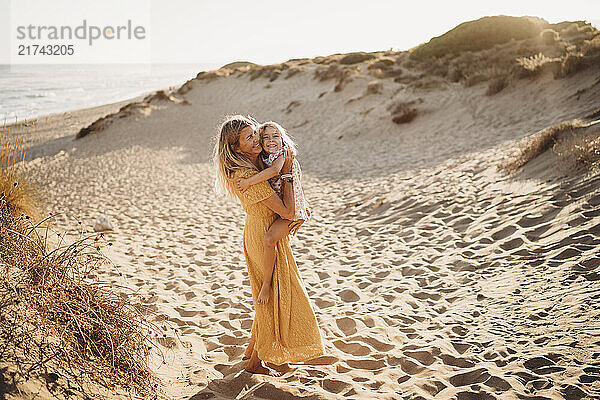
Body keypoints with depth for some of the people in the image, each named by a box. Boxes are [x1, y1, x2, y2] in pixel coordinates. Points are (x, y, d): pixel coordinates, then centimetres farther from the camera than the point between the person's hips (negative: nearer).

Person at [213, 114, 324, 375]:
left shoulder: (258, 163, 0)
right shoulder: (247, 178, -29)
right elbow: (287, 211, -28)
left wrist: (298, 214, -1)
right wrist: (286, 173, -23)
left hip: (263, 236, 9)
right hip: (265, 240, -9)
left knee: (270, 297, 23)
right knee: (273, 298, 7)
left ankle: (254, 348, 41)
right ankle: (255, 362, 23)